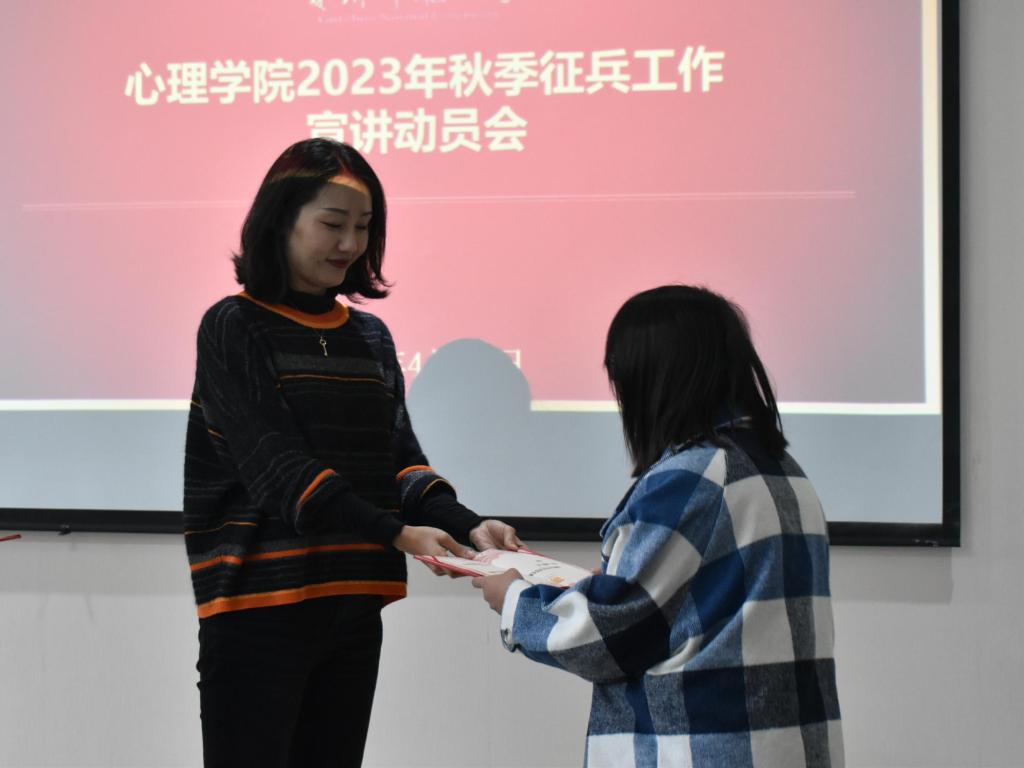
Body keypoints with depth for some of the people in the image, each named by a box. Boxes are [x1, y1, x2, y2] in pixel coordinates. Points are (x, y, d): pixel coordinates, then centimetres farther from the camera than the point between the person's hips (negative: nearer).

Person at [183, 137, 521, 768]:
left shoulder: (371, 336, 13)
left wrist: (468, 526, -12)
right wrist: (396, 534, -25)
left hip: (355, 607, 6)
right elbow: (277, 467, -16)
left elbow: (400, 460, 7)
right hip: (260, 604, -6)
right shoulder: (235, 328, -6)